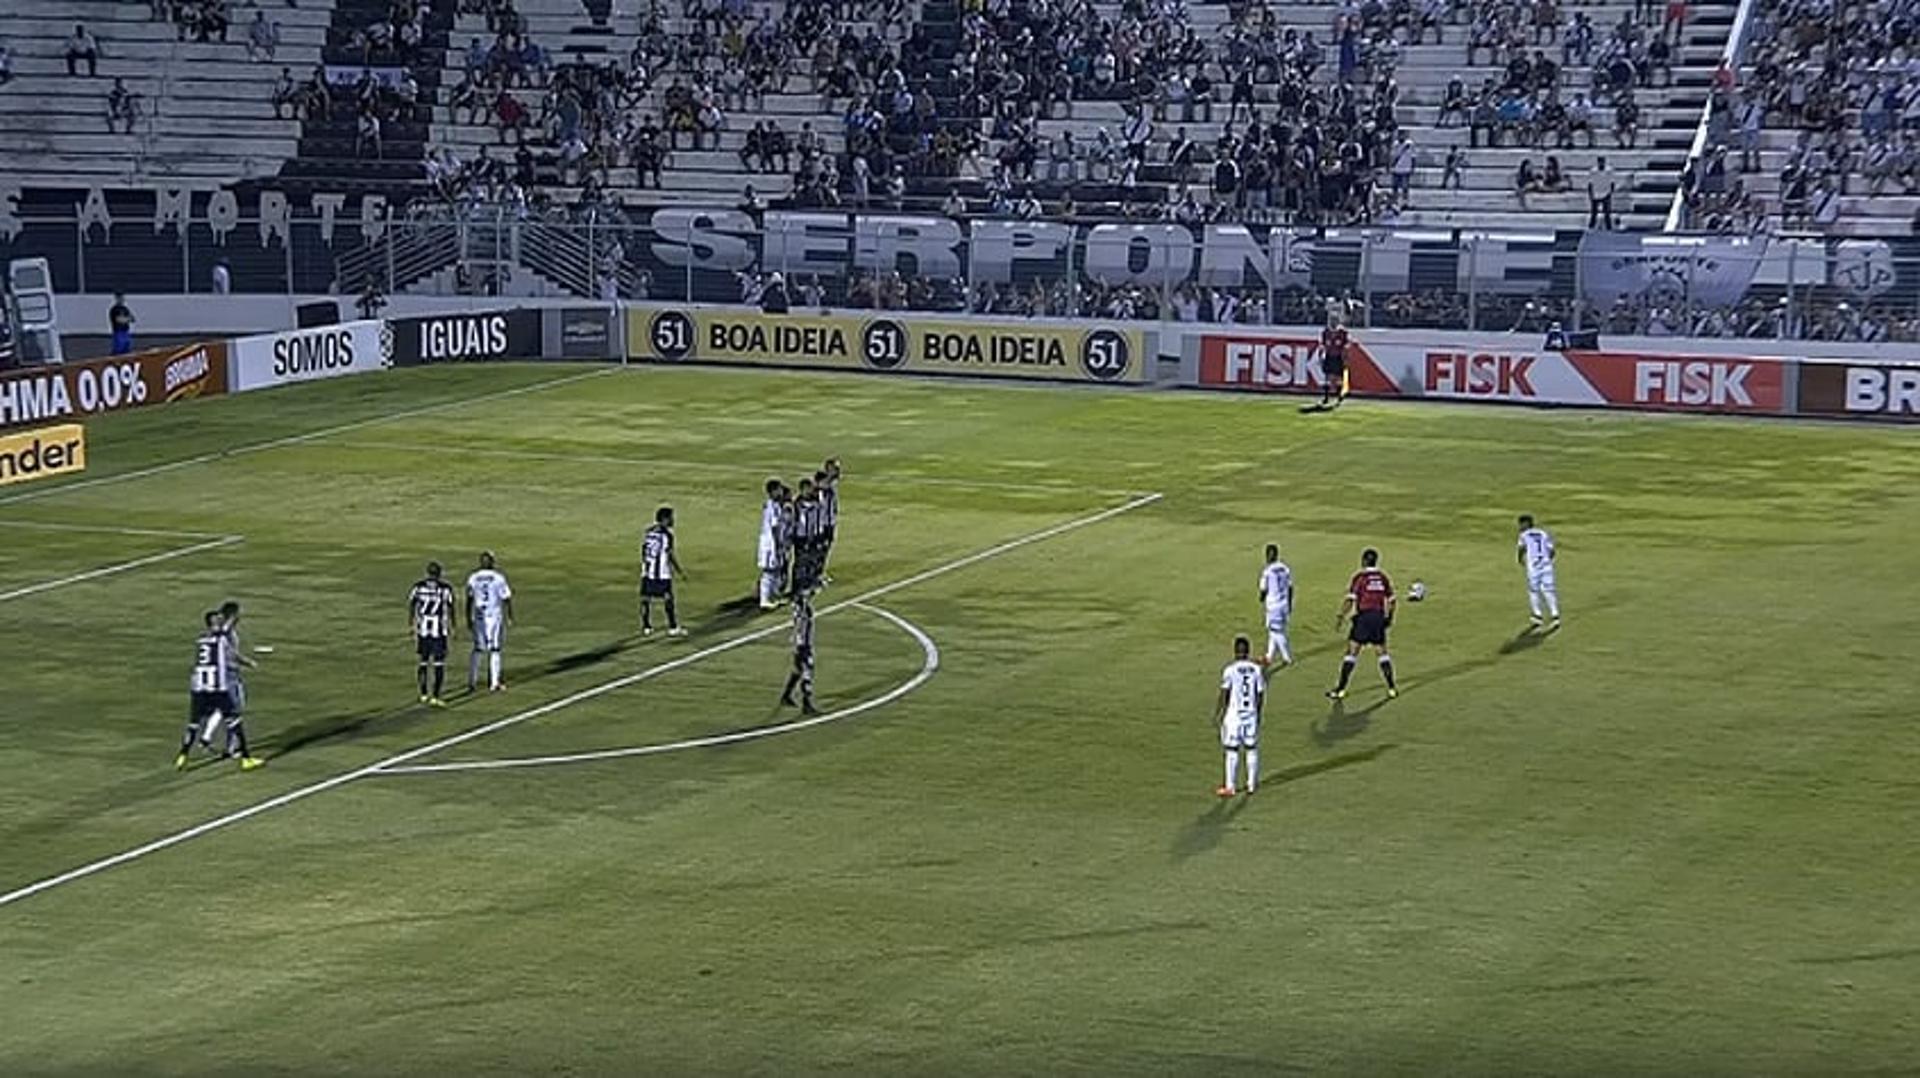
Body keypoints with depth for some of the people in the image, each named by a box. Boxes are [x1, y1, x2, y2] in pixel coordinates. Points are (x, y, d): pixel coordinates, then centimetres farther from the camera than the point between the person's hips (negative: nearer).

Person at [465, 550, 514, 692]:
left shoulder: (473, 578, -1)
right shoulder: (498, 578, -9)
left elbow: (469, 601, 3)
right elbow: (506, 599, -5)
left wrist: (469, 620, 11)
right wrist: (510, 617, 7)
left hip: (478, 617, 2)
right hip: (495, 616, -2)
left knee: (477, 649, 12)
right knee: (494, 650, 7)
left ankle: (472, 682, 10)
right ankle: (494, 683, 9)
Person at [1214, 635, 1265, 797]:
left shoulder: (1230, 670, -13)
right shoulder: (1257, 669, -2)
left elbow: (1224, 695, -11)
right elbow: (1260, 694, 3)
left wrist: (1219, 712, 1)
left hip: (1233, 715, -3)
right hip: (1251, 715, 3)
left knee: (1232, 752, 3)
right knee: (1251, 749, 14)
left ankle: (1230, 787, 6)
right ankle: (1252, 784, 22)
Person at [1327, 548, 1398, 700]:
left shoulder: (1360, 577, -7)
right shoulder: (1383, 578, 7)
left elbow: (1350, 600, -14)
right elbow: (1390, 601, 12)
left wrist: (1340, 616, -10)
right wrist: (1389, 618, 25)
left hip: (1363, 618, -4)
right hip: (1379, 618, 4)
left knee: (1352, 652, -1)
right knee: (1382, 652, 15)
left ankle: (1341, 689, -2)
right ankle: (1391, 688, 13)